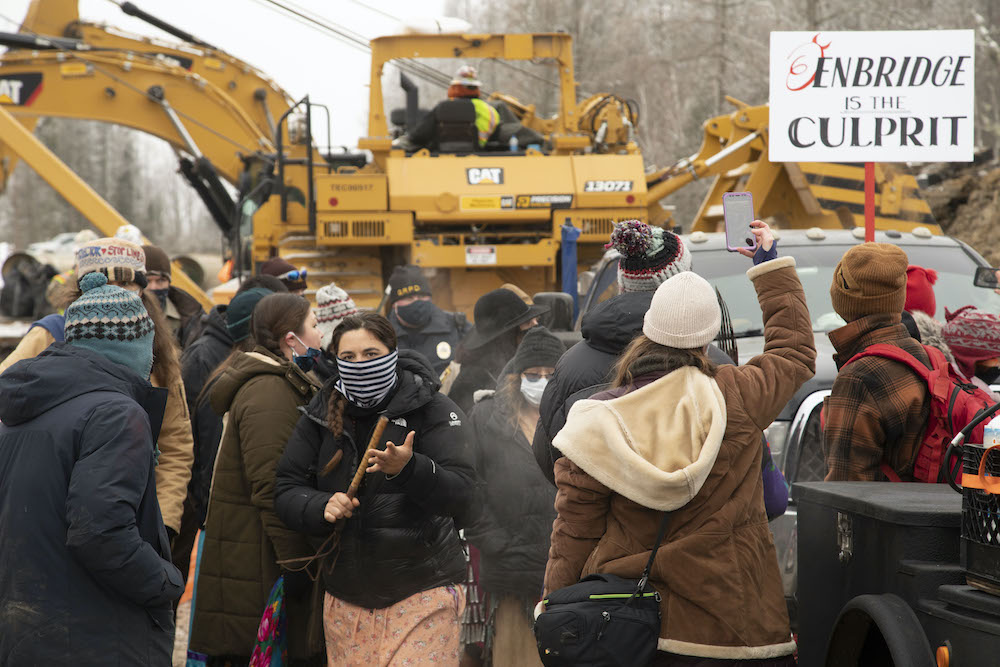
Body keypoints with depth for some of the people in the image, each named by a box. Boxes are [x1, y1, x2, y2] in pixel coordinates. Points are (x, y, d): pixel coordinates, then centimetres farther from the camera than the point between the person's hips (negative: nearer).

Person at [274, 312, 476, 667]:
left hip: (421, 595, -4)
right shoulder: (321, 415, 6)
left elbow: (461, 497, -14)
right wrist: (321, 507, -15)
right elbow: (286, 491, 7)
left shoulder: (433, 410, -5)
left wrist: (409, 468, -32)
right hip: (345, 599, 4)